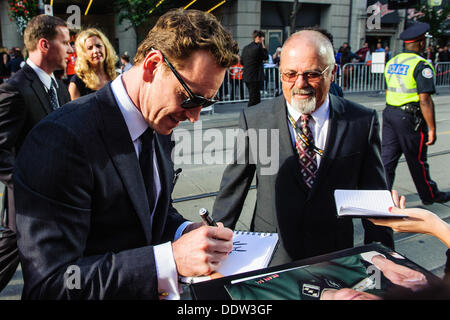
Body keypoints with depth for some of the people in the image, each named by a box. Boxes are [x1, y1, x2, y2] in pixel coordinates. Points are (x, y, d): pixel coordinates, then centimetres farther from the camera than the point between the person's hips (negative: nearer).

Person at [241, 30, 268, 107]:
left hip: (246, 77, 9)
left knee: (256, 98, 19)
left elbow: (241, 61, 14)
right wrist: (263, 44, 1)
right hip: (255, 77, -9)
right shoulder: (258, 47, -14)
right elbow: (266, 57, -1)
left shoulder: (245, 48, 11)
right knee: (253, 100, -4)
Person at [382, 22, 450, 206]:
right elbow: (425, 100, -19)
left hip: (389, 113, 6)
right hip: (410, 118, -6)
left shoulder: (391, 62, 10)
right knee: (417, 160, 8)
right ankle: (429, 195, 27)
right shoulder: (421, 65, -13)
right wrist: (432, 129, -15)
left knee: (387, 157, 9)